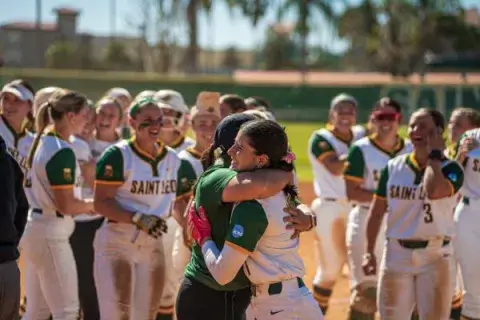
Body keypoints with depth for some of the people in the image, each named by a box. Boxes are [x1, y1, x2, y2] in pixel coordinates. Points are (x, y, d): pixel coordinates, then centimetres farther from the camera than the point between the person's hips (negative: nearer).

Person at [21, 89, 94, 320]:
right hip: (51, 234, -10)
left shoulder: (43, 143, 11)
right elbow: (66, 205, -20)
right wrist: (93, 205, -3)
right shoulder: (62, 151, -18)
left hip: (35, 228, 10)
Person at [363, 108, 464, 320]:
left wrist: (434, 155, -17)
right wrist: (369, 252, 6)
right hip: (397, 253, 4)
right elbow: (377, 212, 10)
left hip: (435, 255, -4)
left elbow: (434, 192, -30)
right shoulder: (393, 167, 6)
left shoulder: (450, 169, -6)